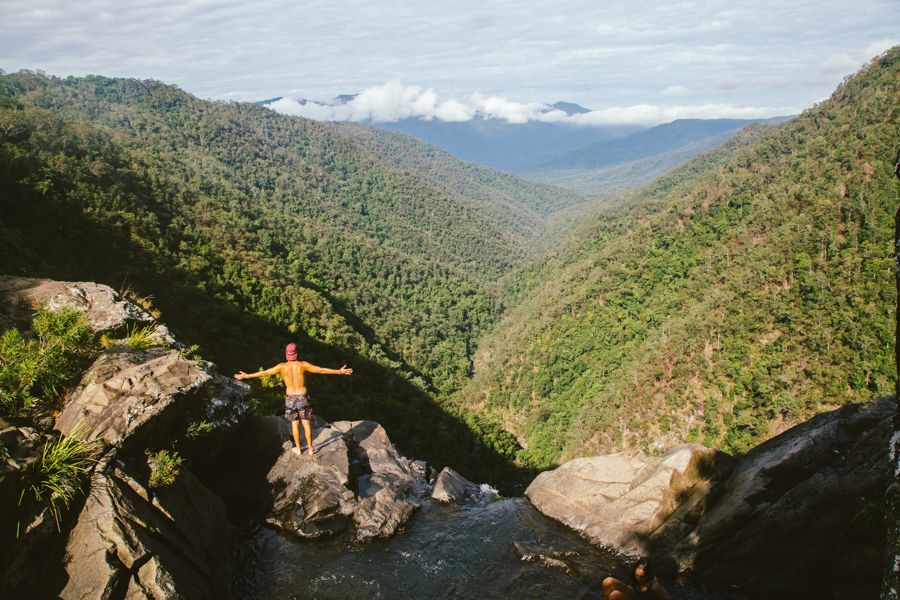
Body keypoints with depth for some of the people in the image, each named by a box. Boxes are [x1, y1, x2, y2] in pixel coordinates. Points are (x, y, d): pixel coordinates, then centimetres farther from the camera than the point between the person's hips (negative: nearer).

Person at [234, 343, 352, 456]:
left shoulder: (282, 367, -9)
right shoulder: (302, 365, -14)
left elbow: (263, 373, -2)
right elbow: (321, 370, -14)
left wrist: (246, 376, 10)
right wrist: (339, 371, -8)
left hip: (290, 399, 1)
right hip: (303, 398, -1)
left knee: (294, 424, 14)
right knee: (306, 424, 9)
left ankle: (298, 449, 24)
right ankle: (310, 449, 16)